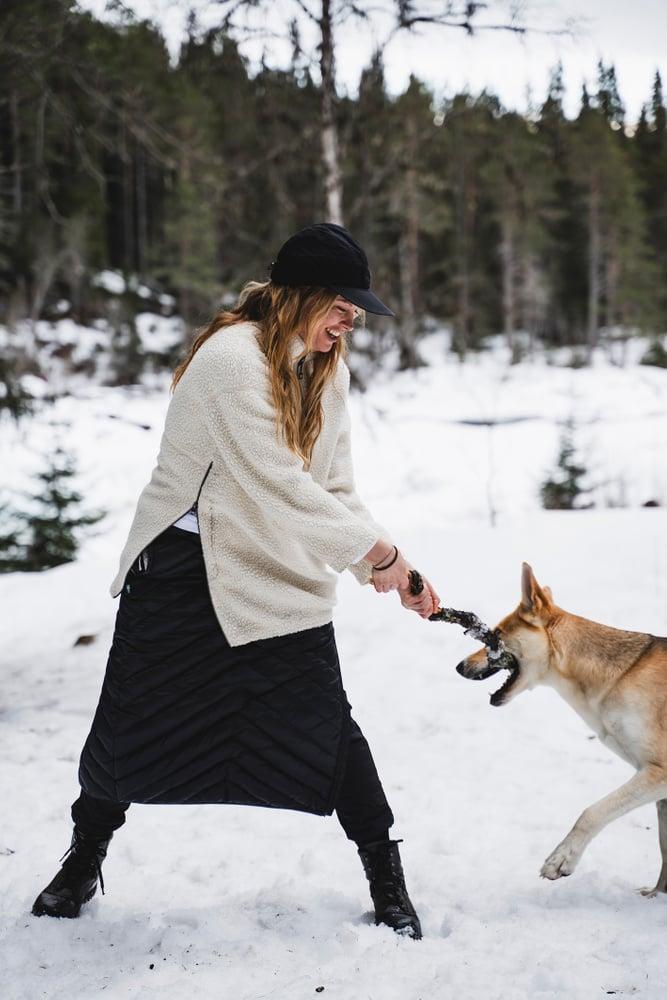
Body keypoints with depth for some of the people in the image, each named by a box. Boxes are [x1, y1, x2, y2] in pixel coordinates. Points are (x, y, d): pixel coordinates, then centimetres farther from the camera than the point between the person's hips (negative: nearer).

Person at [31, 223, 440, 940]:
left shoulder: (327, 372, 4)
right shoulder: (231, 357, -21)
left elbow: (334, 489, 2)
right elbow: (277, 484, -25)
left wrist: (390, 570, -10)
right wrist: (371, 548, -20)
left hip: (281, 572, 5)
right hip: (183, 566, -5)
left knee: (326, 725, -4)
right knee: (132, 720, 10)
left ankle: (387, 880, 11)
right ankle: (85, 859, 35)